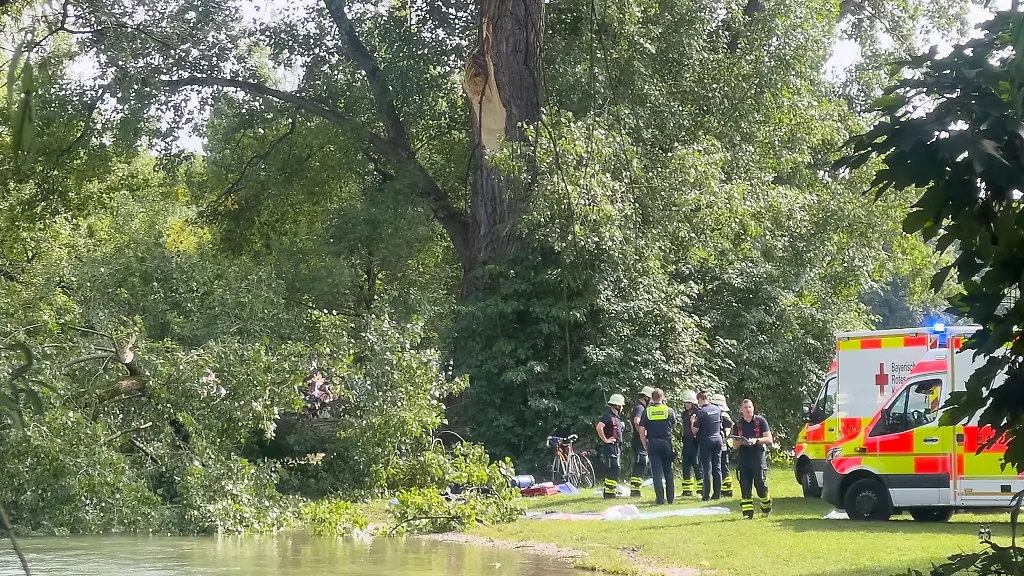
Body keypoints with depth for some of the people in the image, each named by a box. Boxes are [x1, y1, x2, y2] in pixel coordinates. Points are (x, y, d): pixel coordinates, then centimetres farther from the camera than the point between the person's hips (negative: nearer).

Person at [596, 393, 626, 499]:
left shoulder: (616, 416, 19)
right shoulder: (608, 415, -12)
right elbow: (599, 427, -26)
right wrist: (605, 440, -21)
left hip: (616, 446, 10)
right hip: (610, 446, -10)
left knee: (615, 469, 11)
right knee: (613, 468, -13)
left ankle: (609, 490, 15)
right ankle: (609, 491, -13)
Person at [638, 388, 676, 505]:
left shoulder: (647, 411, -1)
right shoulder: (669, 410, -1)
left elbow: (642, 430, -3)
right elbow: (673, 425, 14)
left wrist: (645, 445, 6)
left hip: (652, 444, -1)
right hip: (666, 443, 1)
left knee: (657, 472, -1)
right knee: (668, 472, 10)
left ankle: (660, 498, -7)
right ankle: (670, 498, 13)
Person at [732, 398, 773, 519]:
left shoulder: (760, 421, 4)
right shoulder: (738, 424, 14)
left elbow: (769, 440, -1)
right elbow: (735, 445, 16)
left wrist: (756, 440, -16)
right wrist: (740, 442, -7)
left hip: (758, 456, -3)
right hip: (743, 458, 3)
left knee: (760, 484, -5)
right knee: (745, 486, -2)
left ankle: (766, 508, 19)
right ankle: (747, 513, 0)